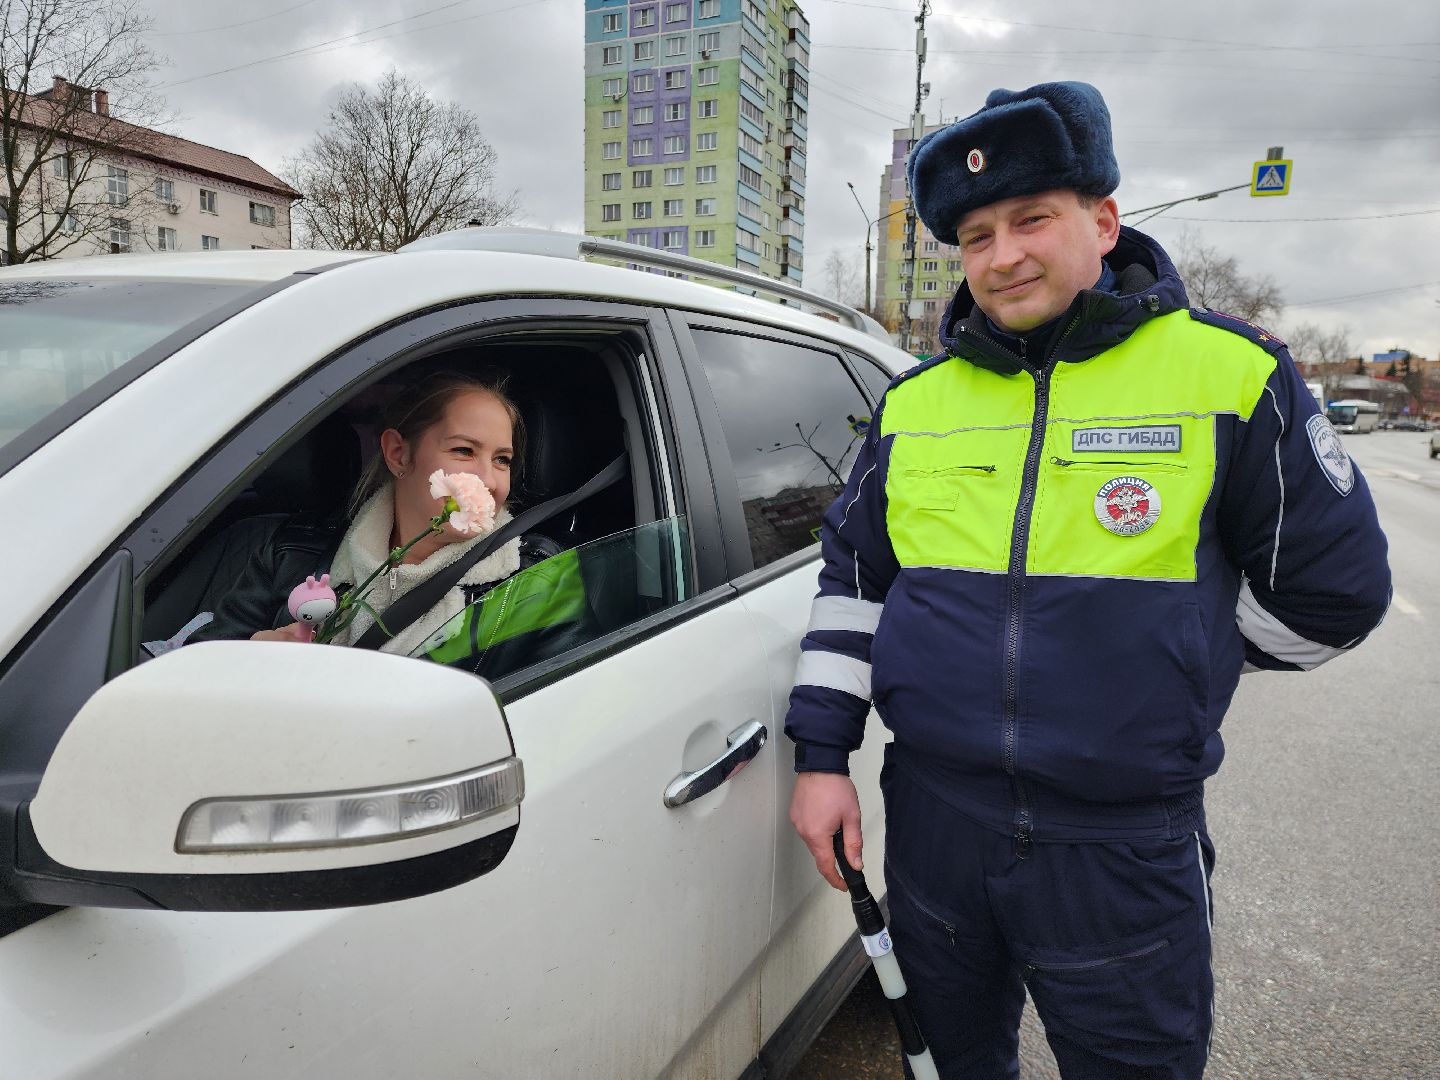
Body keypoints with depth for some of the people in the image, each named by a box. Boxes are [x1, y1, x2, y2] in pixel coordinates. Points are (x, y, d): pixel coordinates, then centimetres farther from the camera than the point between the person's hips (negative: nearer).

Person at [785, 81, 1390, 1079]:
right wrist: (822, 753, 4)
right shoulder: (914, 401, 3)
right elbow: (853, 576, 7)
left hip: (1125, 849, -2)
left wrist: (1161, 649, 3)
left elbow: (1336, 588, 0)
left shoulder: (1230, 373, -6)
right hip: (933, 820, 3)